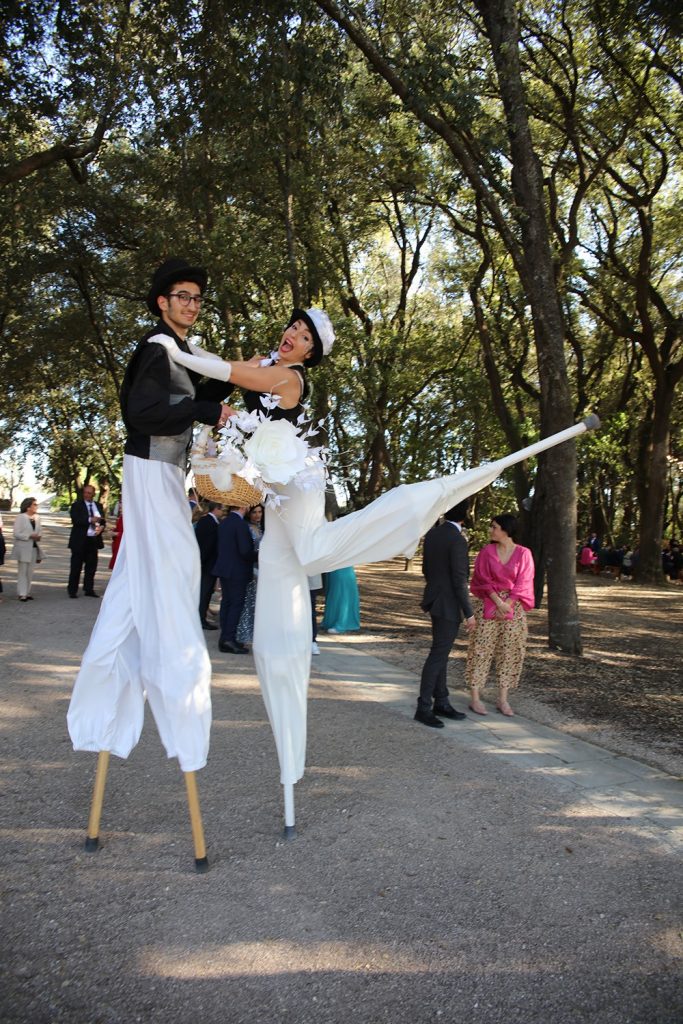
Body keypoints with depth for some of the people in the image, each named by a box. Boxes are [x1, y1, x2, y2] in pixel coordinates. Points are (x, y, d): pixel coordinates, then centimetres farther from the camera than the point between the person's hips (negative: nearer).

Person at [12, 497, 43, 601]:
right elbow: (16, 533, -11)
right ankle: (22, 594, 1)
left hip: (34, 548, 5)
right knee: (22, 571, -2)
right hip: (23, 549, -5)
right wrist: (30, 536, -20)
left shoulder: (37, 518, 10)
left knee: (30, 572, 8)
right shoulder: (20, 517, -6)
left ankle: (27, 592, 15)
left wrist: (38, 537, -3)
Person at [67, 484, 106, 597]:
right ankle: (72, 590, 9)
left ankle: (89, 590, 15)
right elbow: (75, 520, -16)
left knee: (91, 566, 8)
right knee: (76, 567, 1)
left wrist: (101, 526, -9)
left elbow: (103, 520, 13)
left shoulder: (98, 506, 13)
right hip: (80, 540, -5)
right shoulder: (77, 505, -2)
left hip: (94, 540, 5)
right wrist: (90, 520, -24)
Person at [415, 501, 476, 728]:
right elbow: (459, 580, -20)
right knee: (438, 655, -3)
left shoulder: (432, 534, 5)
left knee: (441, 653, 15)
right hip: (449, 605, -9)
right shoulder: (457, 540, -19)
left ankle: (441, 703, 23)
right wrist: (469, 613, -14)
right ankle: (423, 707, 3)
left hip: (436, 600, 9)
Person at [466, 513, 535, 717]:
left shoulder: (523, 554, -2)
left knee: (509, 652, 4)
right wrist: (498, 602, -13)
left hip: (514, 607, 1)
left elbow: (523, 584, -4)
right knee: (481, 650, -1)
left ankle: (503, 699, 13)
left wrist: (508, 605, -13)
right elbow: (482, 580, -2)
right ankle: (475, 698, 6)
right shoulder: (486, 552, 0)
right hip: (487, 606, 0)